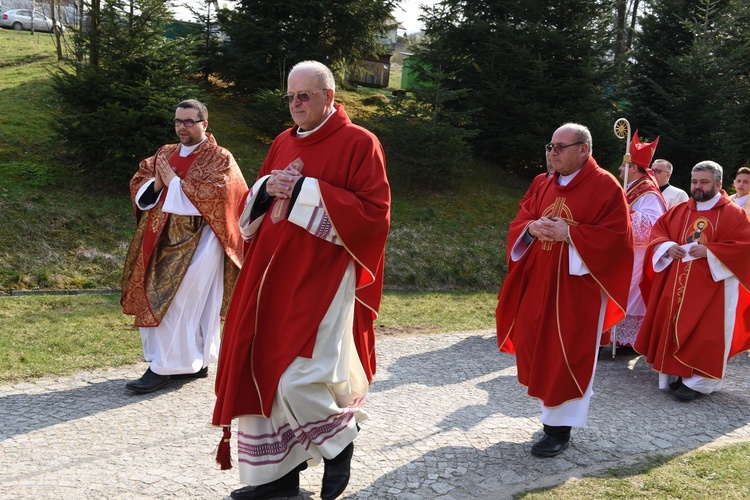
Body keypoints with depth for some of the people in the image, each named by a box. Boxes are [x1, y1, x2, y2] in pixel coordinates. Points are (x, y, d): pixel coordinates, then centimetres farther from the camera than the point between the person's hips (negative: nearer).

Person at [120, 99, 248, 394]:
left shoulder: (219, 159, -2)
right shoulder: (164, 154, 17)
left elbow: (214, 192, -18)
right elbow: (138, 182, 13)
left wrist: (174, 182, -13)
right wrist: (155, 184, -9)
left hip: (195, 241, -7)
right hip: (162, 238, 7)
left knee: (176, 302, -10)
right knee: (154, 299, 8)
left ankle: (162, 368, -3)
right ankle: (196, 362, 18)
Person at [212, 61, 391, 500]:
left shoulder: (358, 143, -6)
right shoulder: (284, 142, 14)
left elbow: (373, 212, -14)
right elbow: (256, 203, 21)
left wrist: (305, 191, -17)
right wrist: (268, 188, -4)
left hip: (322, 280, -7)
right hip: (274, 275, 7)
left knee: (300, 379, -11)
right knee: (263, 373, 6)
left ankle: (340, 440, 19)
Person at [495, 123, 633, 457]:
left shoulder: (605, 186, -9)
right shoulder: (546, 185, 12)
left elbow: (616, 236, -16)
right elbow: (520, 220, 13)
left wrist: (569, 233, -21)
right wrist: (532, 227, -10)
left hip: (577, 286, -7)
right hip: (539, 282, 7)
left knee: (566, 354, -2)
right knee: (538, 346, 10)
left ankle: (560, 427, 8)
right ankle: (551, 403, 30)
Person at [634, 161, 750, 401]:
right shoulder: (679, 210, 10)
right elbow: (658, 230, 14)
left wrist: (709, 251, -19)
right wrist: (668, 246, -7)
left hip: (711, 285, -5)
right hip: (676, 284, 6)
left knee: (704, 333, -4)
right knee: (674, 326, 8)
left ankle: (699, 380, 1)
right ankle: (677, 372, 18)